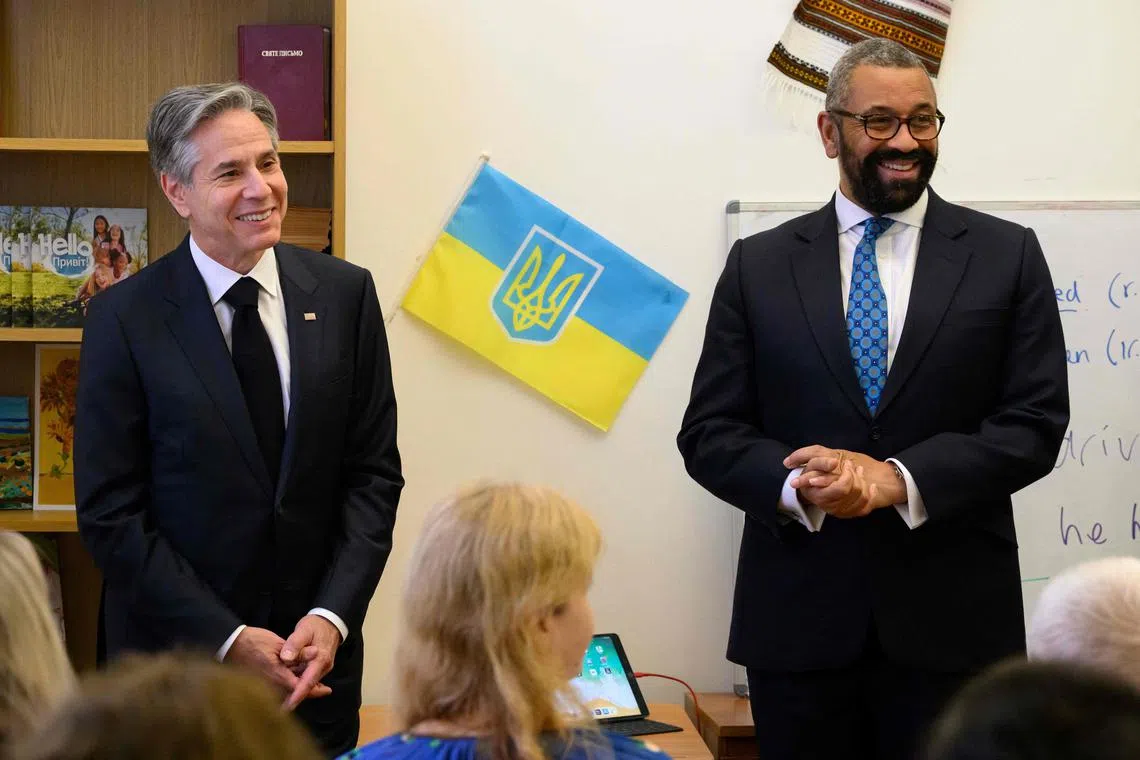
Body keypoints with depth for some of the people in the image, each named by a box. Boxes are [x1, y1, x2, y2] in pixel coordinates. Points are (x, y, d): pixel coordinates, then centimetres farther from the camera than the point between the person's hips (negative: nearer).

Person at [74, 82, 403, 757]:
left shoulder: (345, 293, -1)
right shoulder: (124, 318, -8)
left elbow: (375, 473, 1)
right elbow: (110, 512, -9)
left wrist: (331, 617, -11)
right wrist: (228, 638, -14)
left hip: (318, 653, 2)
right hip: (178, 656, -2)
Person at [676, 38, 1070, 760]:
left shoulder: (1007, 255, 4)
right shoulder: (759, 264, 7)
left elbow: (1035, 423, -2)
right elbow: (709, 432, 4)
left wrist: (899, 480, -16)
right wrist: (801, 484, -16)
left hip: (953, 620, 0)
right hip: (798, 621, 1)